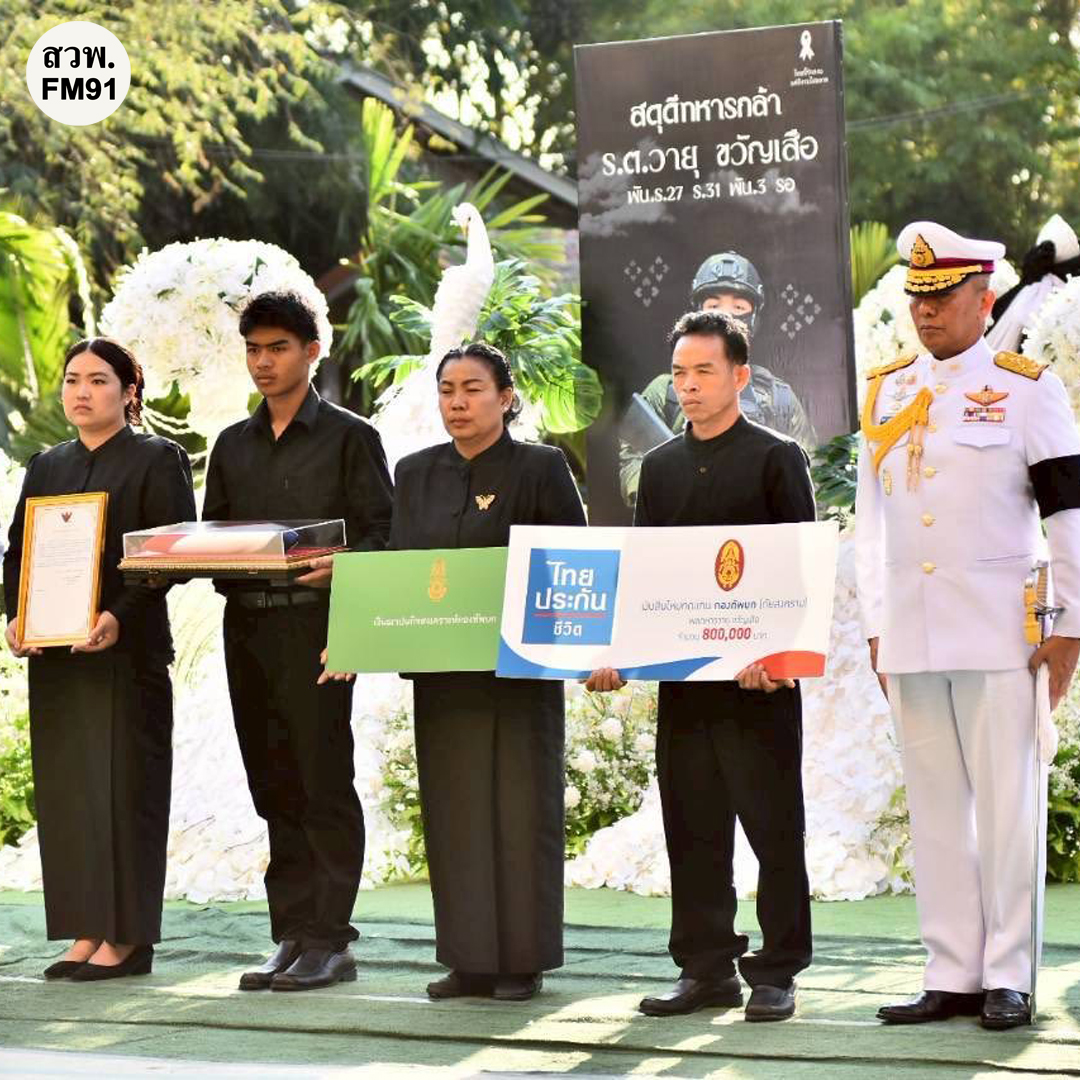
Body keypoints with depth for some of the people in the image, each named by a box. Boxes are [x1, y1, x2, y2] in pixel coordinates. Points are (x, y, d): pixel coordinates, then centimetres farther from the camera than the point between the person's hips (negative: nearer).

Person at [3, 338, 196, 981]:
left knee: (123, 782, -5)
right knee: (64, 788, 4)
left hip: (127, 648, -6)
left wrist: (120, 617, -20)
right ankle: (86, 932, 8)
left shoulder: (157, 462, 1)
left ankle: (127, 936, -2)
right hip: (54, 652, 6)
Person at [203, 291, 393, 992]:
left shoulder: (349, 437, 2)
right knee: (274, 785, 7)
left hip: (316, 624, -5)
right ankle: (292, 936, 12)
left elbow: (382, 534, -3)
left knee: (324, 782, -7)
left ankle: (331, 940, -3)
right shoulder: (234, 446, 18)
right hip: (247, 625, 6)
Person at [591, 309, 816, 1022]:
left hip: (759, 678, -5)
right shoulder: (660, 467, 15)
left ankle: (777, 971, 5)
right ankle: (706, 969, 13)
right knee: (692, 830, 7)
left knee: (773, 825, -1)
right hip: (681, 678, 5)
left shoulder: (778, 459, 0)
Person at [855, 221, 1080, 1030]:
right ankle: (953, 976, 12)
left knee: (1006, 805, -1)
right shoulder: (887, 394, 12)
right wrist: (876, 625, 11)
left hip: (998, 636, -4)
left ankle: (1007, 977, 5)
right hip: (911, 642, 5)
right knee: (935, 809, 7)